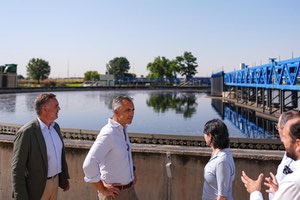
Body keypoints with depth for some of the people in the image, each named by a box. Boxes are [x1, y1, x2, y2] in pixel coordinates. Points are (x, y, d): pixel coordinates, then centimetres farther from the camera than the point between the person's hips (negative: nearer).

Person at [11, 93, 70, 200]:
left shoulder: (55, 127, 1)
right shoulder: (26, 132, -22)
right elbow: (17, 168, -19)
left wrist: (64, 178, 16)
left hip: (54, 181, 7)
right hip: (36, 186, -7)